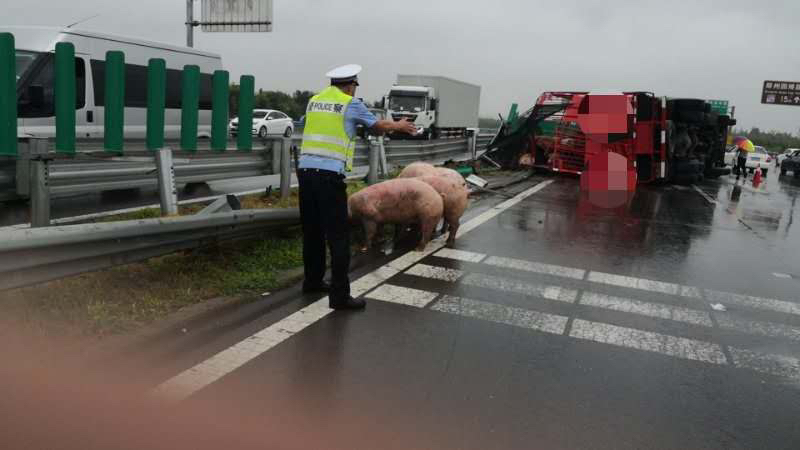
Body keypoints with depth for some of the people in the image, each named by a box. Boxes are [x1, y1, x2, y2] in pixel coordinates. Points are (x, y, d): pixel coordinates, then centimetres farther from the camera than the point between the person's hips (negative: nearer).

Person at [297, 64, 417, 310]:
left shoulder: (313, 101, 16)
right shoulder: (351, 104, 0)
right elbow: (378, 126, 13)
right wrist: (400, 126, 32)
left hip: (305, 169, 6)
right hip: (330, 174, -6)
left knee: (312, 230, 17)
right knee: (338, 235, -3)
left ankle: (312, 281, 29)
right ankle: (340, 295, -1)